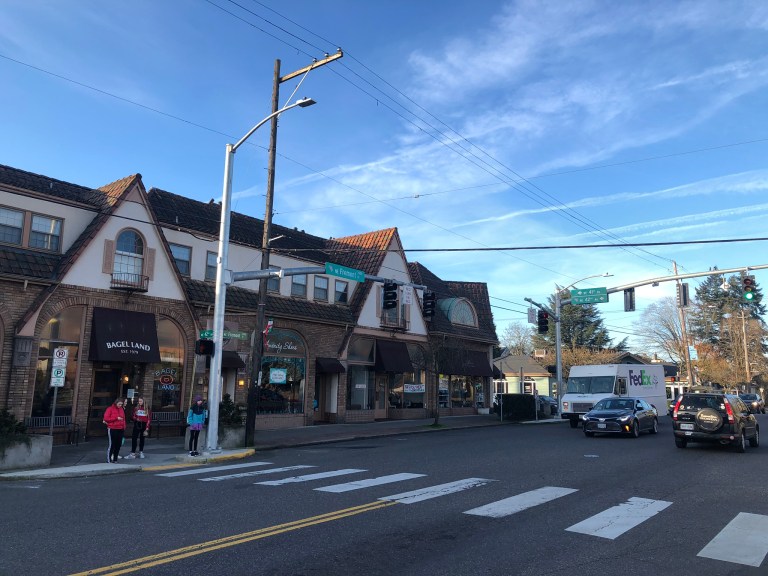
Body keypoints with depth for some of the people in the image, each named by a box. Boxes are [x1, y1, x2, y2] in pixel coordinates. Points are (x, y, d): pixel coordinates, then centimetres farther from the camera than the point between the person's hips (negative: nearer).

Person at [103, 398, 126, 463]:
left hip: (120, 429, 6)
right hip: (112, 429, -6)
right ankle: (109, 459, 5)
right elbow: (106, 418, -10)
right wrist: (116, 418, -15)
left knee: (118, 444, 7)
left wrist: (124, 427, 9)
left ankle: (115, 459, 16)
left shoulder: (121, 409, 13)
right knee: (112, 444, -4)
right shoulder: (110, 409, -4)